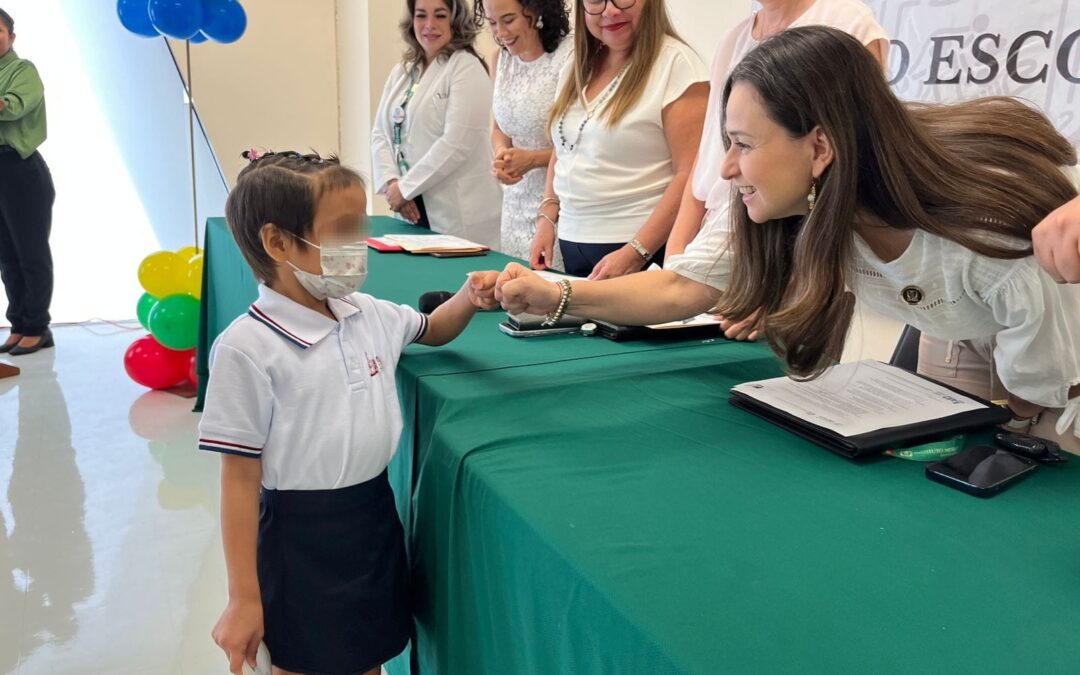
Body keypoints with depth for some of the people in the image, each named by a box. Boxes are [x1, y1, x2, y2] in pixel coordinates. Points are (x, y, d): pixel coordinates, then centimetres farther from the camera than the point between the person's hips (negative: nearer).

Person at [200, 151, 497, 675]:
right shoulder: (248, 349, -18)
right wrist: (244, 599, -11)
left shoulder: (369, 316, 0)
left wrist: (467, 299, 0)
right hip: (301, 537, -6)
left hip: (376, 516, 6)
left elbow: (433, 330, 23)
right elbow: (240, 481, -15)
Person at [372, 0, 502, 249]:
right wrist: (391, 183, -7)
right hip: (412, 209, 6)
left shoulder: (466, 68, -8)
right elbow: (380, 133, 10)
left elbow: (456, 143, -17)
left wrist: (405, 189, -14)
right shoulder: (401, 71, 13)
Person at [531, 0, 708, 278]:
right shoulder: (576, 67, 9)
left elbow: (692, 175, -17)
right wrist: (547, 219, 7)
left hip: (647, 249, -6)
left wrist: (636, 253, -20)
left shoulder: (676, 63, -11)